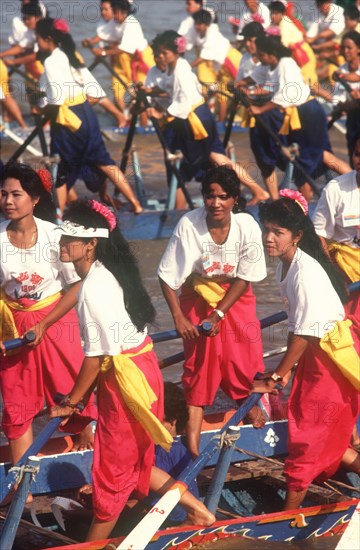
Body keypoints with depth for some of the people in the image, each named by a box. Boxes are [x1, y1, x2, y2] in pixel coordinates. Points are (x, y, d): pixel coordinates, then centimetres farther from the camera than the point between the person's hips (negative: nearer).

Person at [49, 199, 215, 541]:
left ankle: (93, 544, 19)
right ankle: (196, 509, 29)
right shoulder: (104, 274, 5)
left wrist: (72, 401, -9)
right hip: (135, 366, 9)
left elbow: (96, 355, -20)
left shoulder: (94, 287, -23)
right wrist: (81, 396, 9)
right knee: (132, 460, 21)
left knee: (114, 465, 6)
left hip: (126, 377, -9)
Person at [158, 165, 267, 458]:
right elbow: (168, 276, -16)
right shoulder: (189, 225, -25)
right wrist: (179, 317, -18)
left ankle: (247, 401, 29)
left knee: (243, 354, -1)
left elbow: (245, 277, -12)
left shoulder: (247, 226, -22)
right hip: (198, 296, -1)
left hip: (235, 295, 1)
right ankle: (194, 421, -2)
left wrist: (219, 314, -15)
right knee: (200, 355, -8)